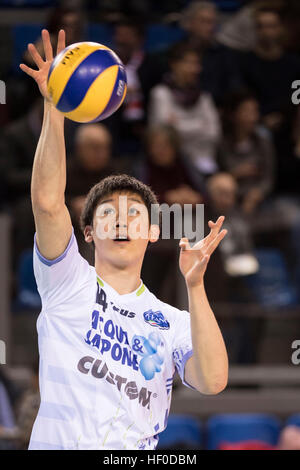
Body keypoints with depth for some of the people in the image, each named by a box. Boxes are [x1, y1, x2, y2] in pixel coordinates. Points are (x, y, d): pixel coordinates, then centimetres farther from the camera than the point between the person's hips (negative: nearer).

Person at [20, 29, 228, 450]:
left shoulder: (173, 323, 15)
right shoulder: (70, 284, 11)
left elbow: (212, 381, -3)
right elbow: (48, 202, -4)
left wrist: (195, 286, -8)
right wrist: (54, 110, -13)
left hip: (137, 452, 1)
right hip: (55, 445, -1)